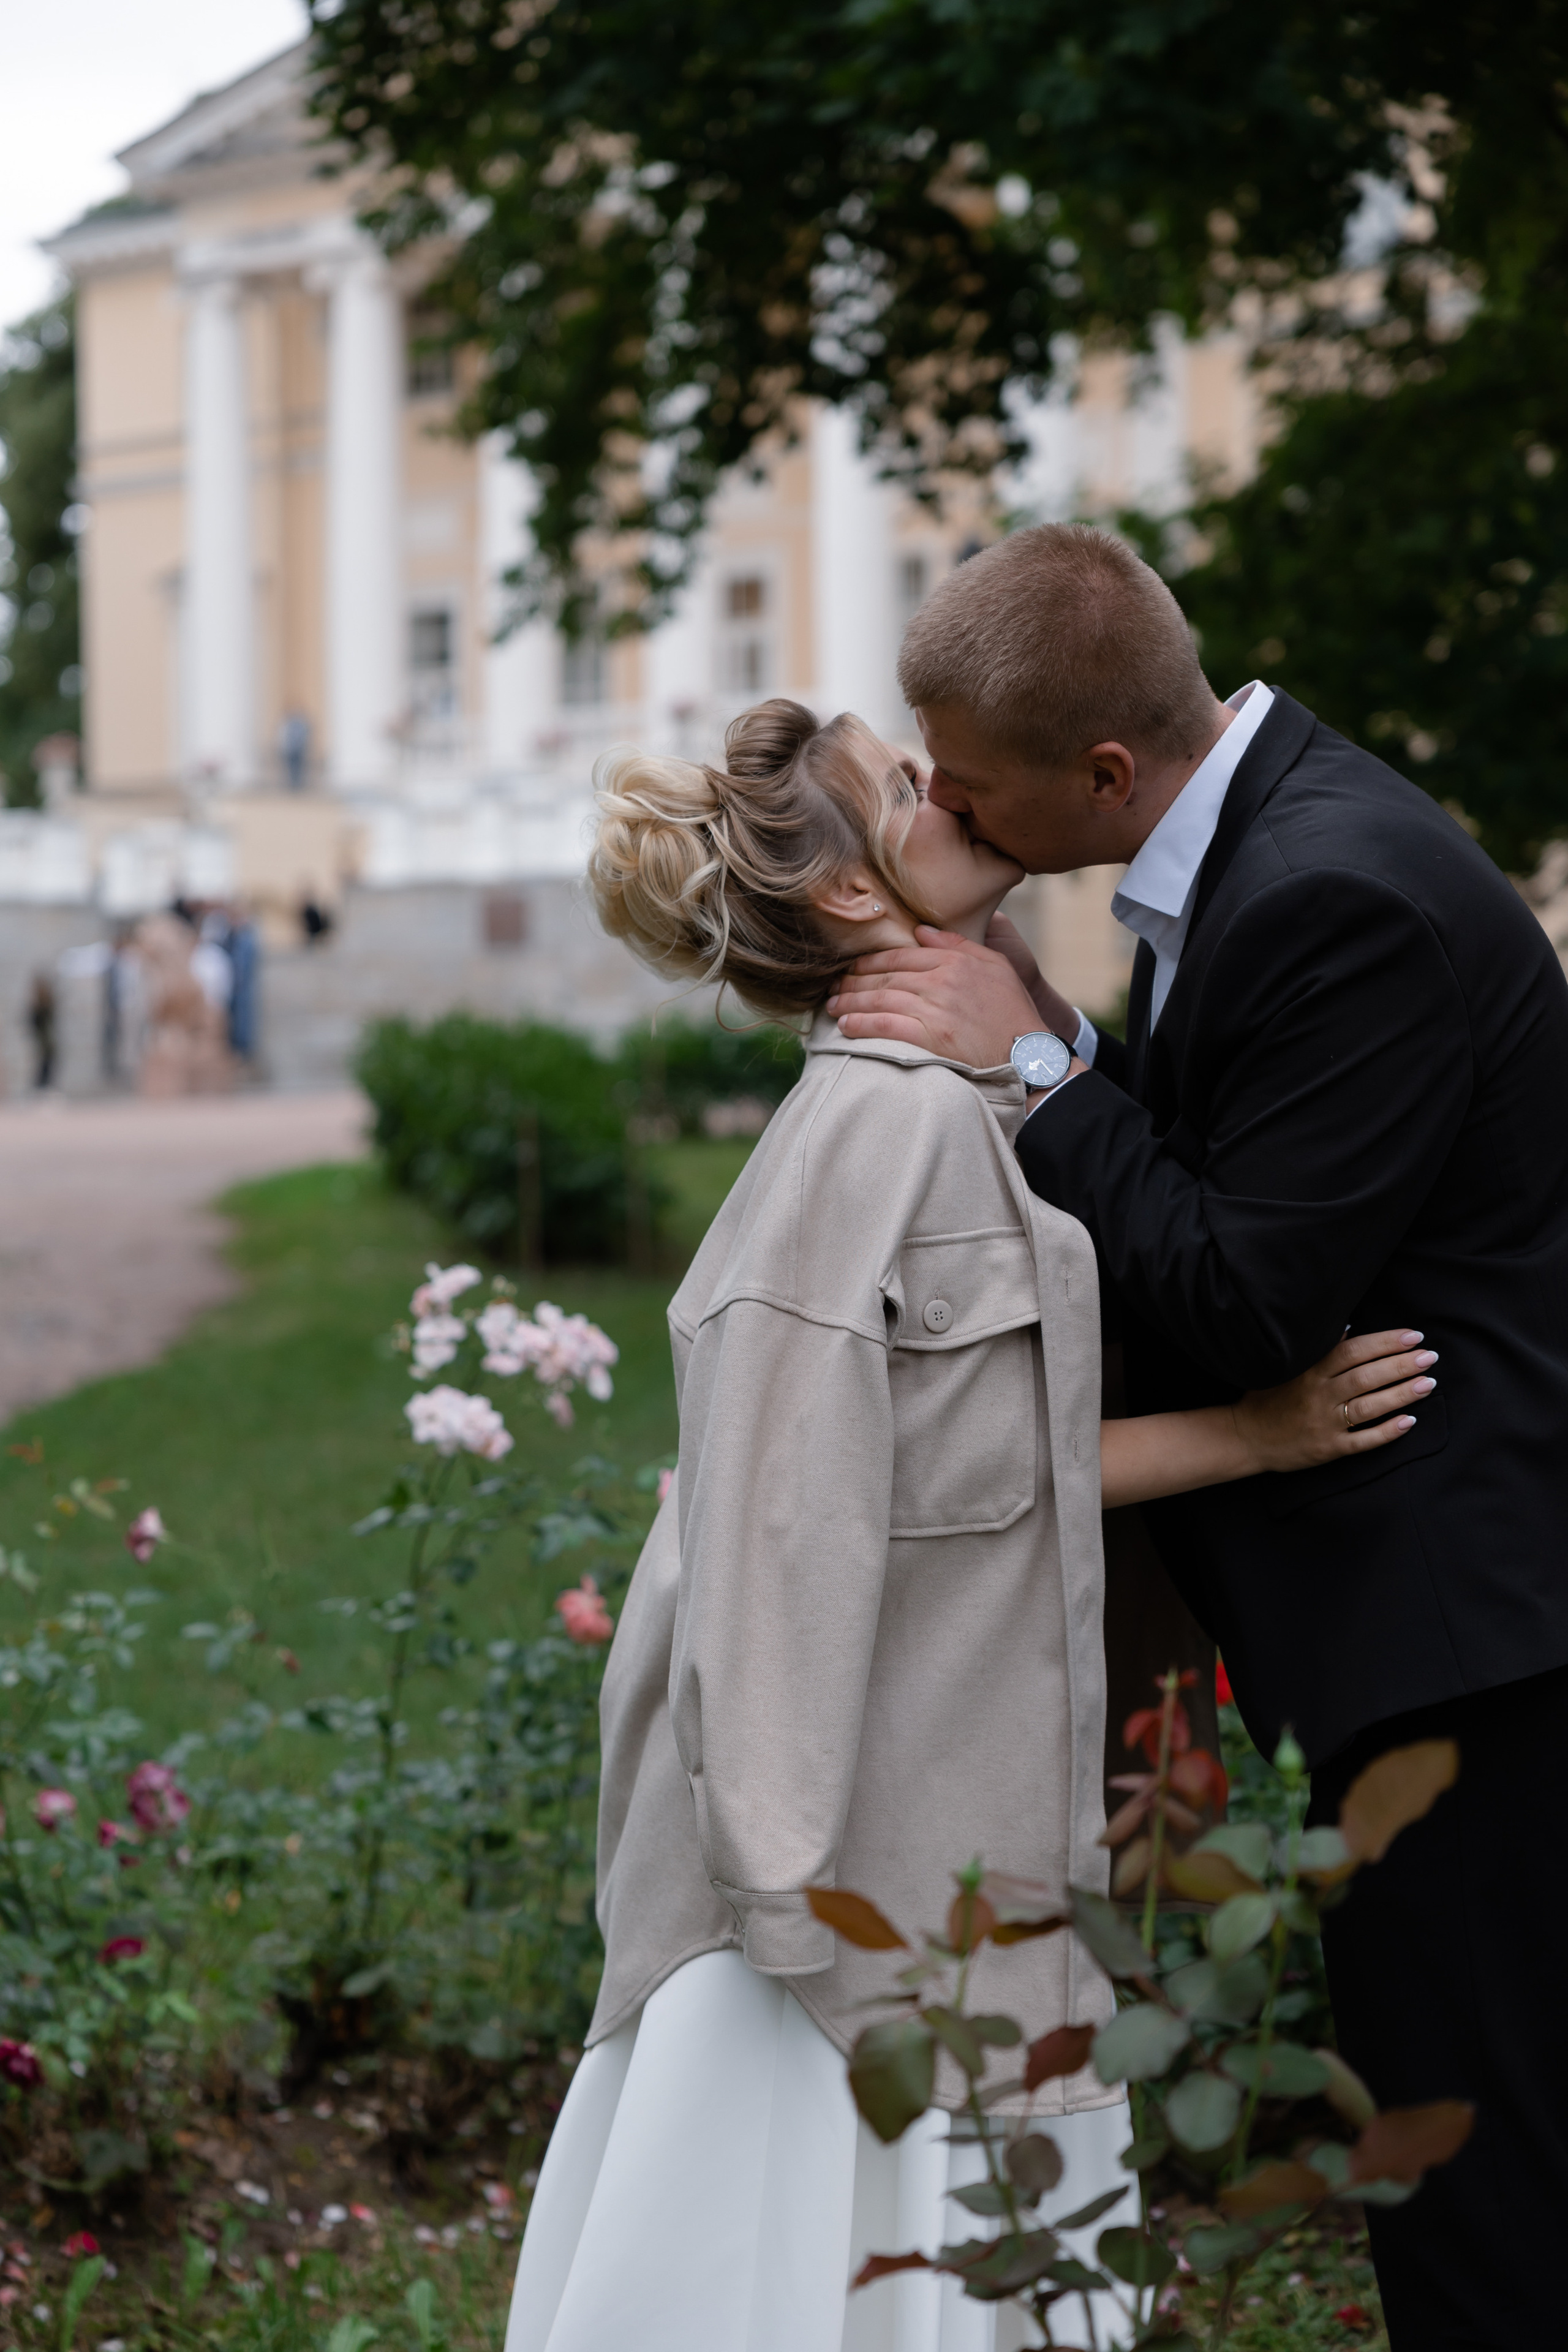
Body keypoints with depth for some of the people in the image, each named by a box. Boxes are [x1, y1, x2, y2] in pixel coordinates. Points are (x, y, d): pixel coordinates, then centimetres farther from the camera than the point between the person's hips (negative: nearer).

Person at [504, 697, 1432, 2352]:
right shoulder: (886, 1115, -16)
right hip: (847, 1864, -9)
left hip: (946, 1867, 9)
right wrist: (784, 1866, -22)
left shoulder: (955, 1113, 13)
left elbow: (994, 1466, 10)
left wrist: (1258, 1433, 6)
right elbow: (784, 1503, -21)